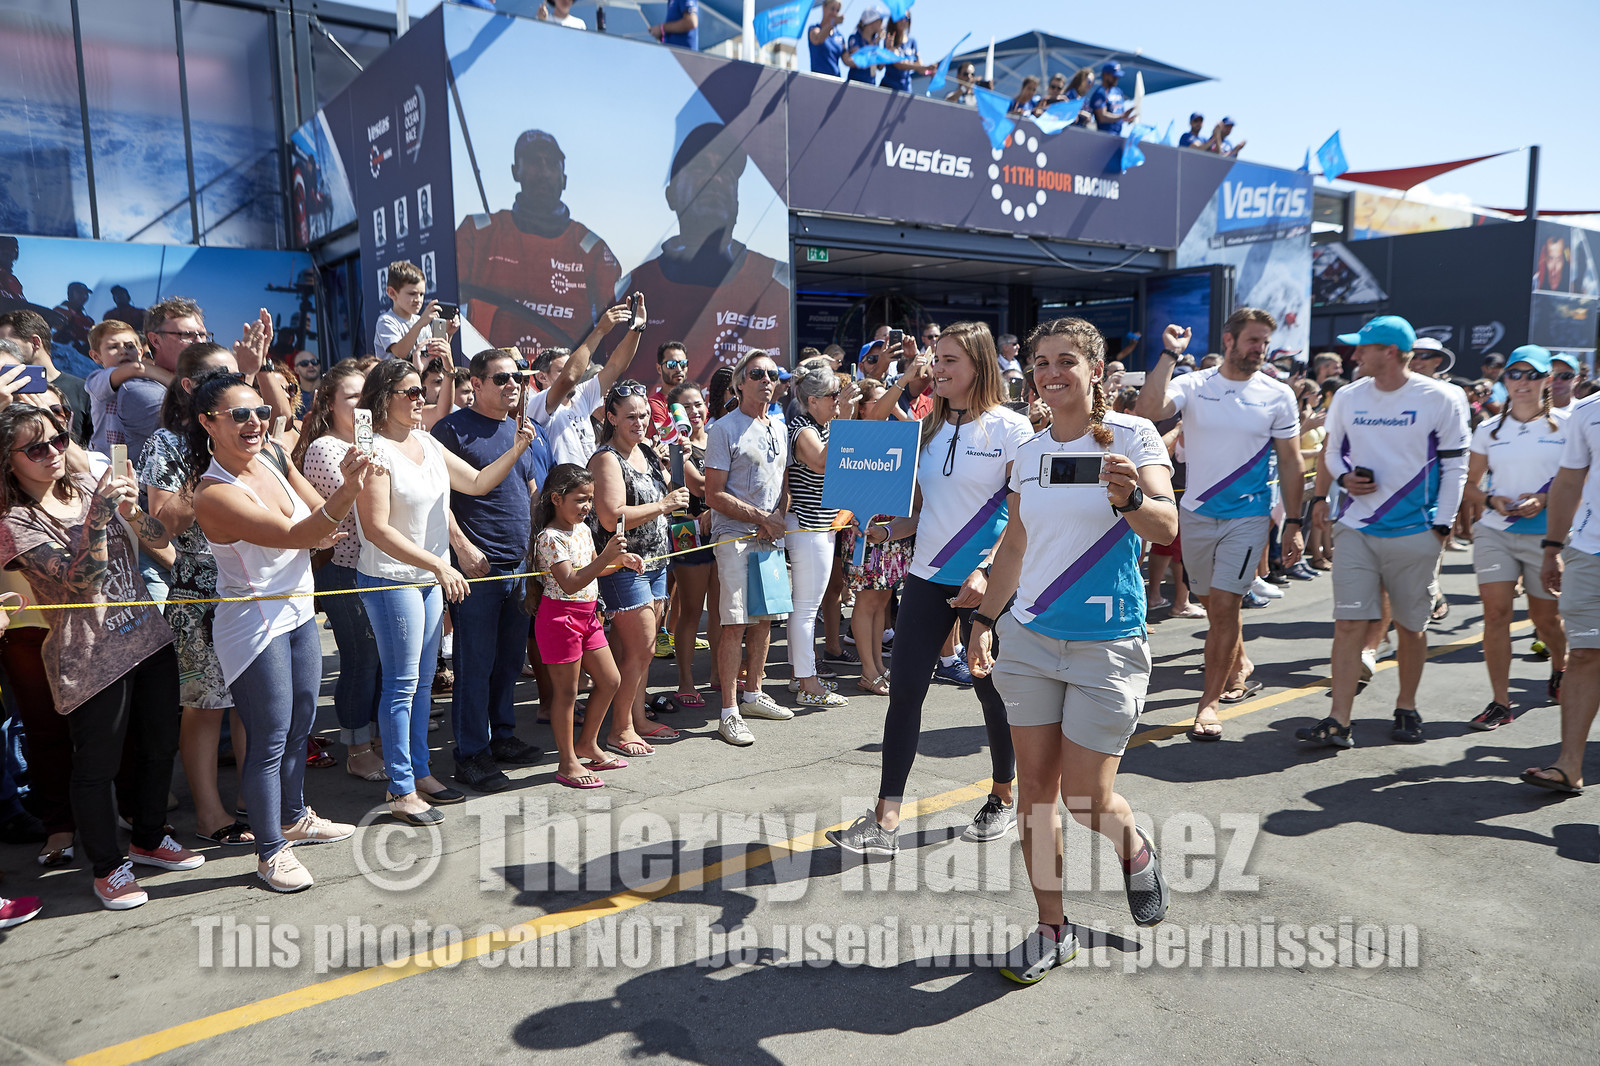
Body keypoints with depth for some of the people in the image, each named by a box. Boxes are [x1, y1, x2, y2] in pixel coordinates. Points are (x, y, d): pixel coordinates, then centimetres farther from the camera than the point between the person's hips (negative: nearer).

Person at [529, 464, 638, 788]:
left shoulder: (582, 529, 9)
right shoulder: (550, 538, -18)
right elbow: (570, 583, -27)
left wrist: (619, 561, 5)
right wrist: (606, 557, -34)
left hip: (587, 615, 9)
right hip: (561, 616, -9)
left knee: (610, 681, 13)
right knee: (566, 691, 1)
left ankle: (587, 746, 29)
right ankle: (568, 763, 12)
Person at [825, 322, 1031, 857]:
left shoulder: (1010, 428, -7)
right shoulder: (927, 428, 10)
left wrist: (989, 571, -20)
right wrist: (886, 530, -3)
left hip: (986, 582, -5)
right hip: (927, 575, 5)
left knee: (991, 690, 8)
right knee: (904, 687, -1)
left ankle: (1004, 797, 32)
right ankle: (886, 820, 4)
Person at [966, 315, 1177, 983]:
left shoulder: (1132, 435, -6)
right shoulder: (1028, 453, 8)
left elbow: (1166, 528, -18)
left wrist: (1130, 496, -39)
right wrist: (985, 620, 12)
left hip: (1106, 646, -4)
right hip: (1029, 637, 5)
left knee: (1087, 801, -1)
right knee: (1035, 788, 6)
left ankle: (1136, 852, 35)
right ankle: (1051, 929, 22)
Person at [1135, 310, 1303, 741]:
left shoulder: (1278, 395, -1)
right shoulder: (1192, 385, -2)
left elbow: (1291, 462, 3)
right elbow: (1148, 409, -21)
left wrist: (1293, 523, -1)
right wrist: (1170, 354, -20)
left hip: (1248, 517, -2)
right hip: (1196, 515, 2)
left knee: (1225, 606, -10)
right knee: (1213, 605, 16)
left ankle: (1209, 703, 0)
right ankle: (1239, 669, 42)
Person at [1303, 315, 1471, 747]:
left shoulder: (1441, 398, -4)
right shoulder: (1348, 397, 6)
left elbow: (1455, 466, -1)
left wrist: (1442, 525, -5)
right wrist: (1344, 479, -5)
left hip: (1414, 533, -2)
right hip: (1354, 530, 2)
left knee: (1411, 627, 10)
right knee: (1349, 624, -4)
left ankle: (1406, 708, 29)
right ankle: (1339, 722, -4)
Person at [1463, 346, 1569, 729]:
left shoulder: (1566, 425, 0)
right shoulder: (1488, 430, 6)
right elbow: (1470, 483, 11)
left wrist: (1545, 500, -16)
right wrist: (1491, 501, -9)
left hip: (1546, 534, -1)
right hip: (1494, 531, 1)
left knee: (1545, 618, 10)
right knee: (1495, 612, -8)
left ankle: (1560, 668, 45)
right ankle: (1500, 702, -2)